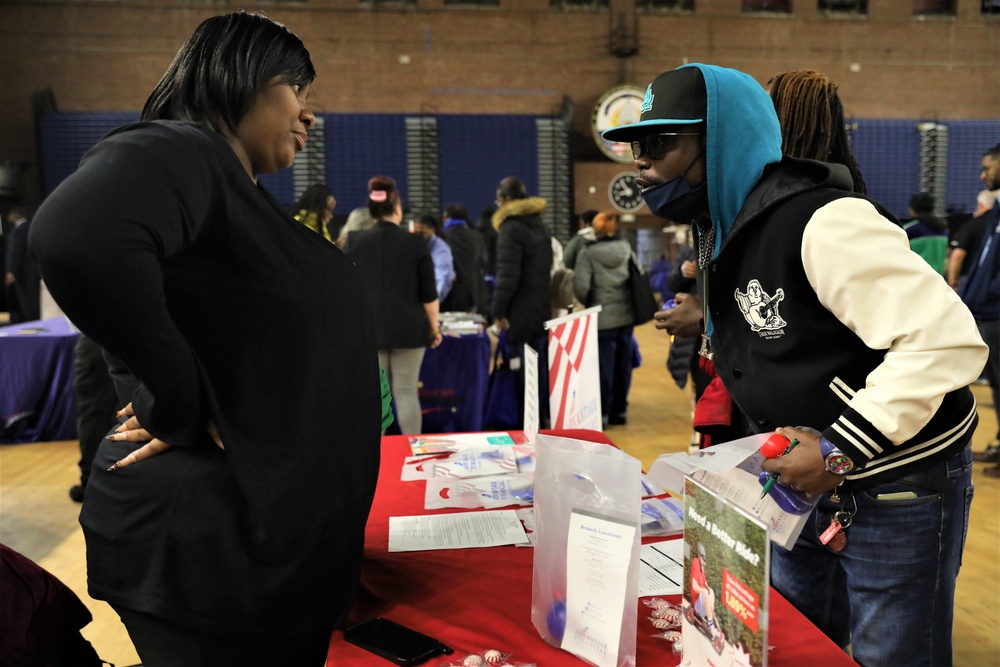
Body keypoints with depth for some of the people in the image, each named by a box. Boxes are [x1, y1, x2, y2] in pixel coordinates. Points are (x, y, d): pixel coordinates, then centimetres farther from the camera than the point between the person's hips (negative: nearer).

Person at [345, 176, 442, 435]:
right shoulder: (415, 242, -4)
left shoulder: (354, 241, 1)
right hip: (409, 328, -1)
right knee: (407, 392, 3)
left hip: (369, 328, 1)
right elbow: (429, 294, -2)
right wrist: (434, 327, 9)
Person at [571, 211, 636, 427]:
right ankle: (620, 410, 20)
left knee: (604, 365, 1)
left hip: (603, 317, -4)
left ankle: (602, 413, 6)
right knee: (623, 364, 11)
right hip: (626, 314, 5)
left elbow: (580, 285, -15)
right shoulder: (626, 247, 5)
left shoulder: (588, 252, -8)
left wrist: (588, 303, 3)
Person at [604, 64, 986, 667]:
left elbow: (947, 340, -29)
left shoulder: (823, 222, -25)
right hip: (809, 480, 9)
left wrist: (840, 452, -27)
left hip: (898, 487, -8)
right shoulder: (725, 231, 5)